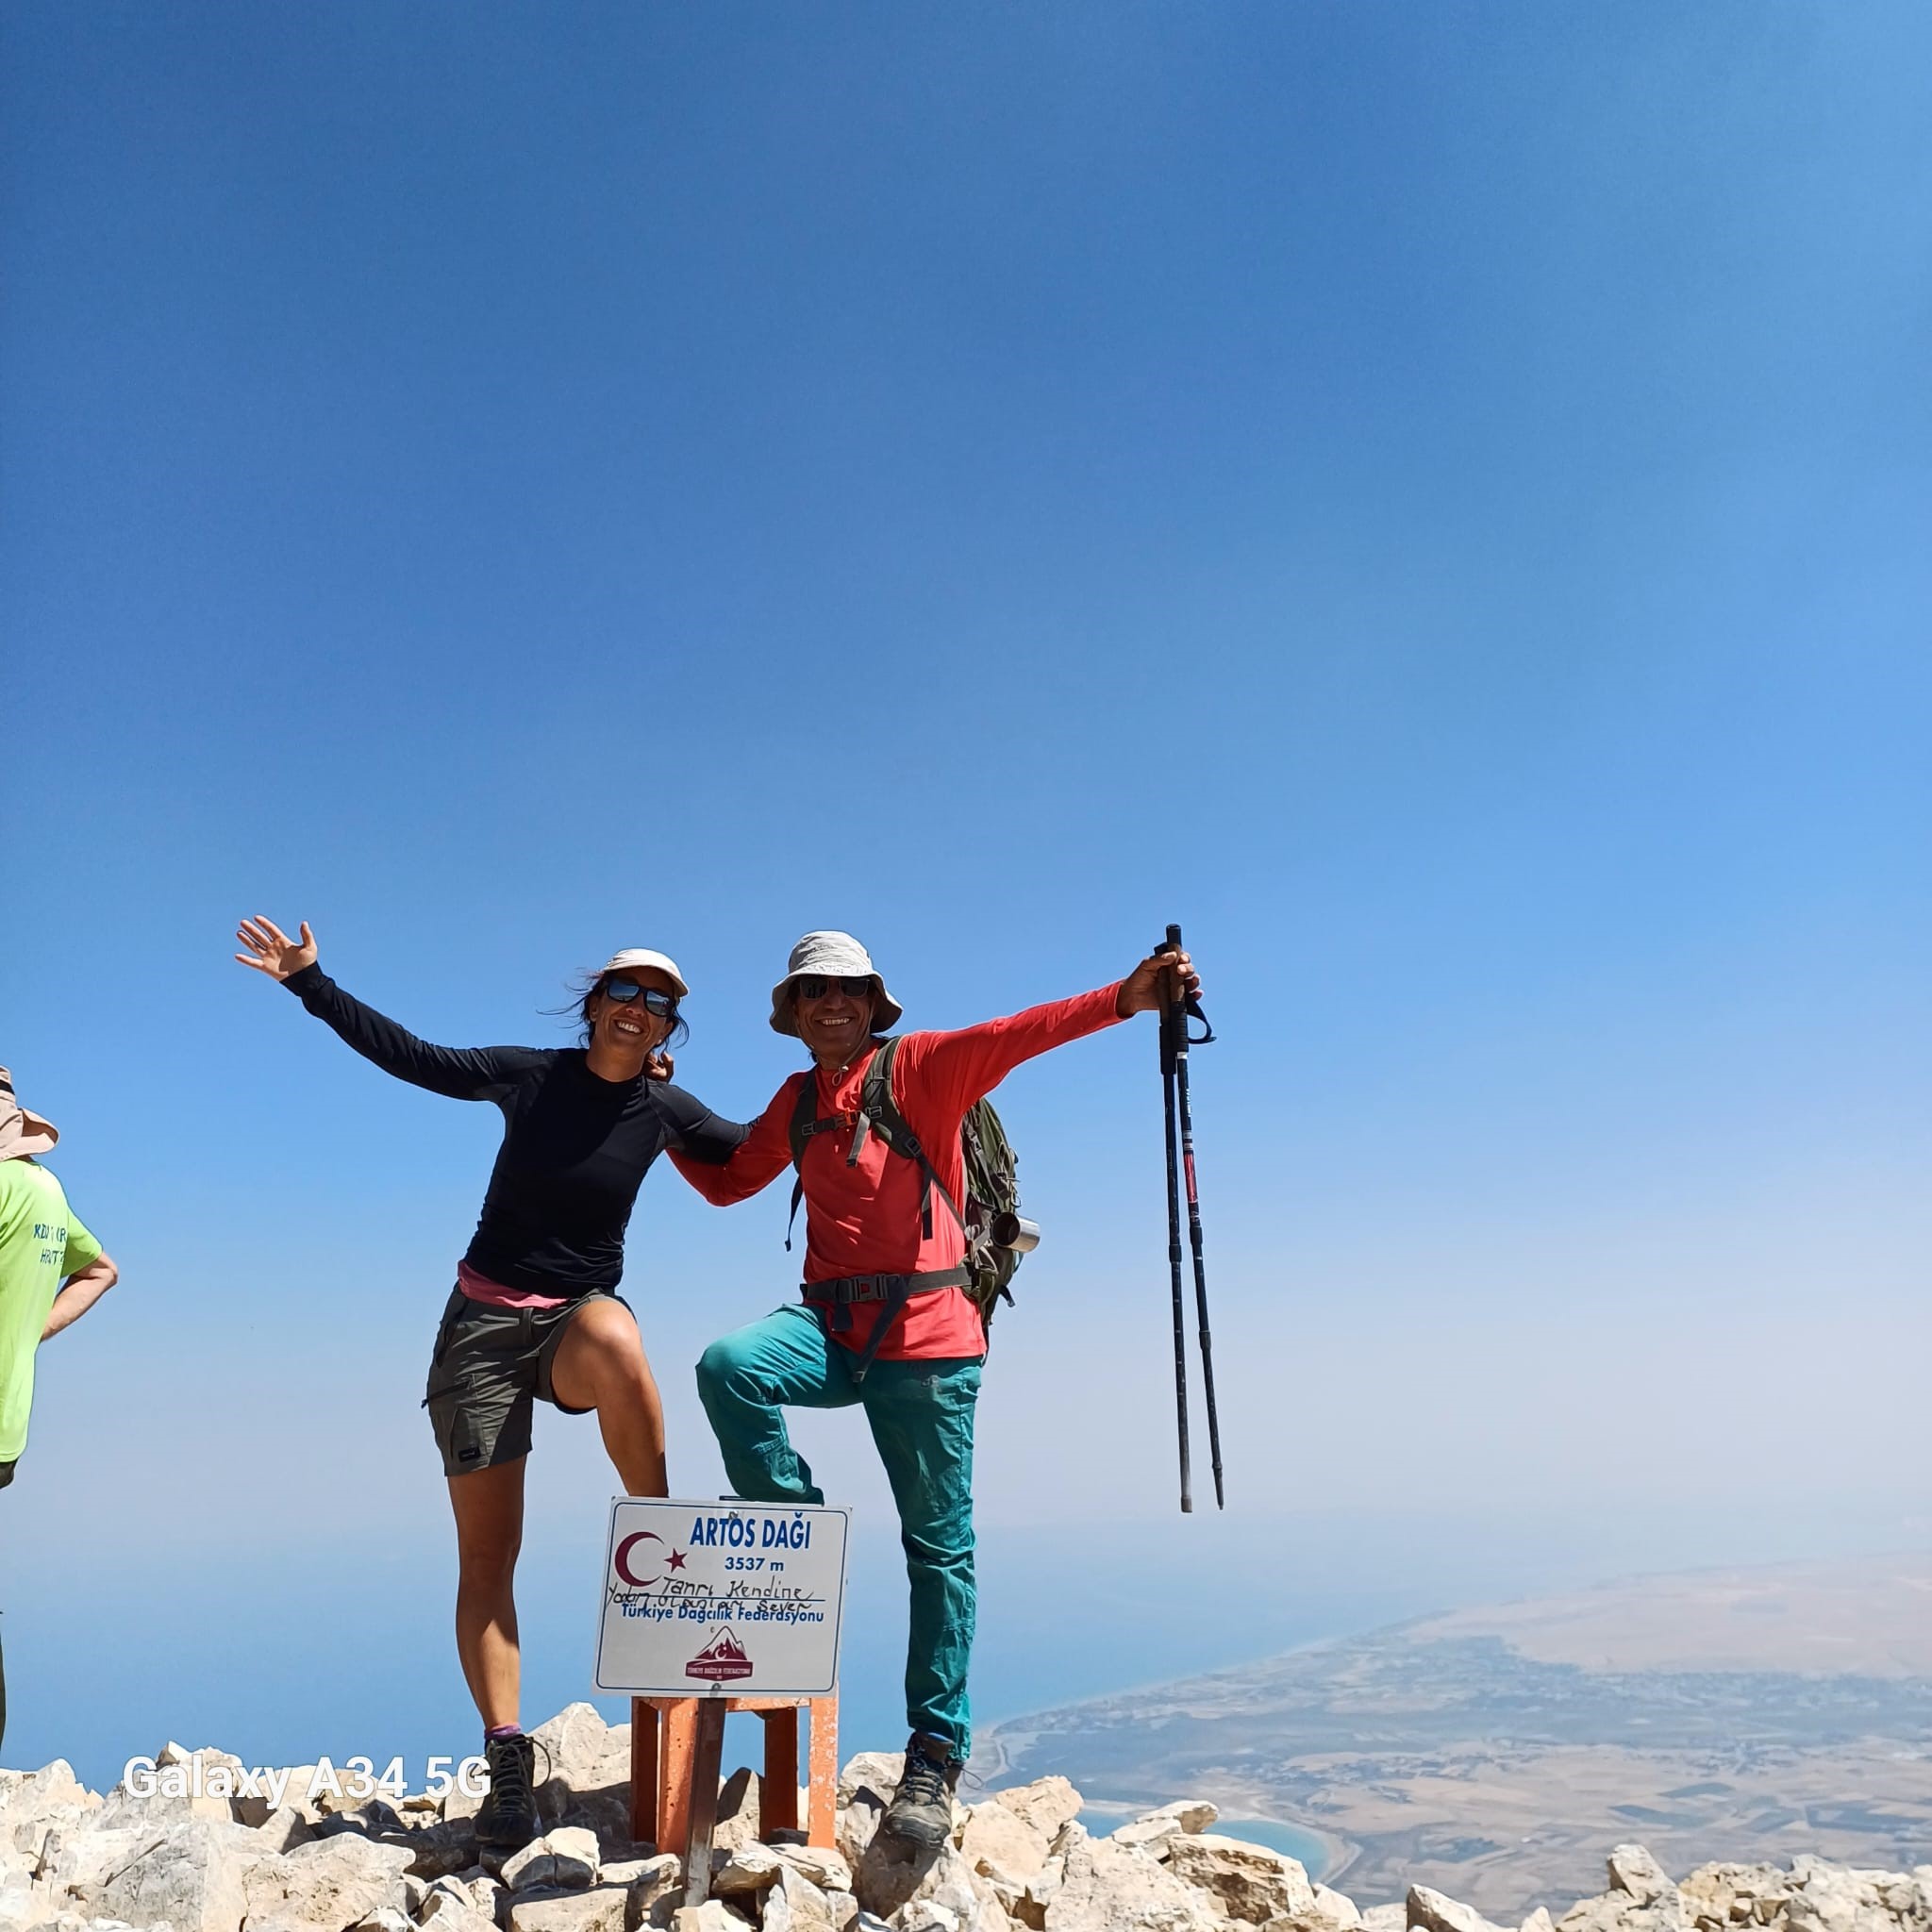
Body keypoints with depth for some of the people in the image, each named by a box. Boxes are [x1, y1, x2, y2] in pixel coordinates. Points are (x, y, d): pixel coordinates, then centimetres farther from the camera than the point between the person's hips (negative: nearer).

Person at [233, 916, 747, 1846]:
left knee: (610, 1330, -39)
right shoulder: (531, 1074, -4)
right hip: (485, 1321, 1)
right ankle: (508, 1759, 7)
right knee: (487, 1552, -3)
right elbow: (409, 1057, 0)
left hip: (577, 1320, 0)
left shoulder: (665, 1110, -1)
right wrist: (310, 982, 0)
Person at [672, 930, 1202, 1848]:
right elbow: (726, 1181, 25)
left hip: (924, 1333, -4)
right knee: (727, 1366, -26)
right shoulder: (795, 1100, 14)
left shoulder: (921, 1066, -2)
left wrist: (1124, 997, -32)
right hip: (831, 1324, 4)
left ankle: (935, 1756, 16)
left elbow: (1014, 1035, -18)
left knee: (939, 1547, 2)